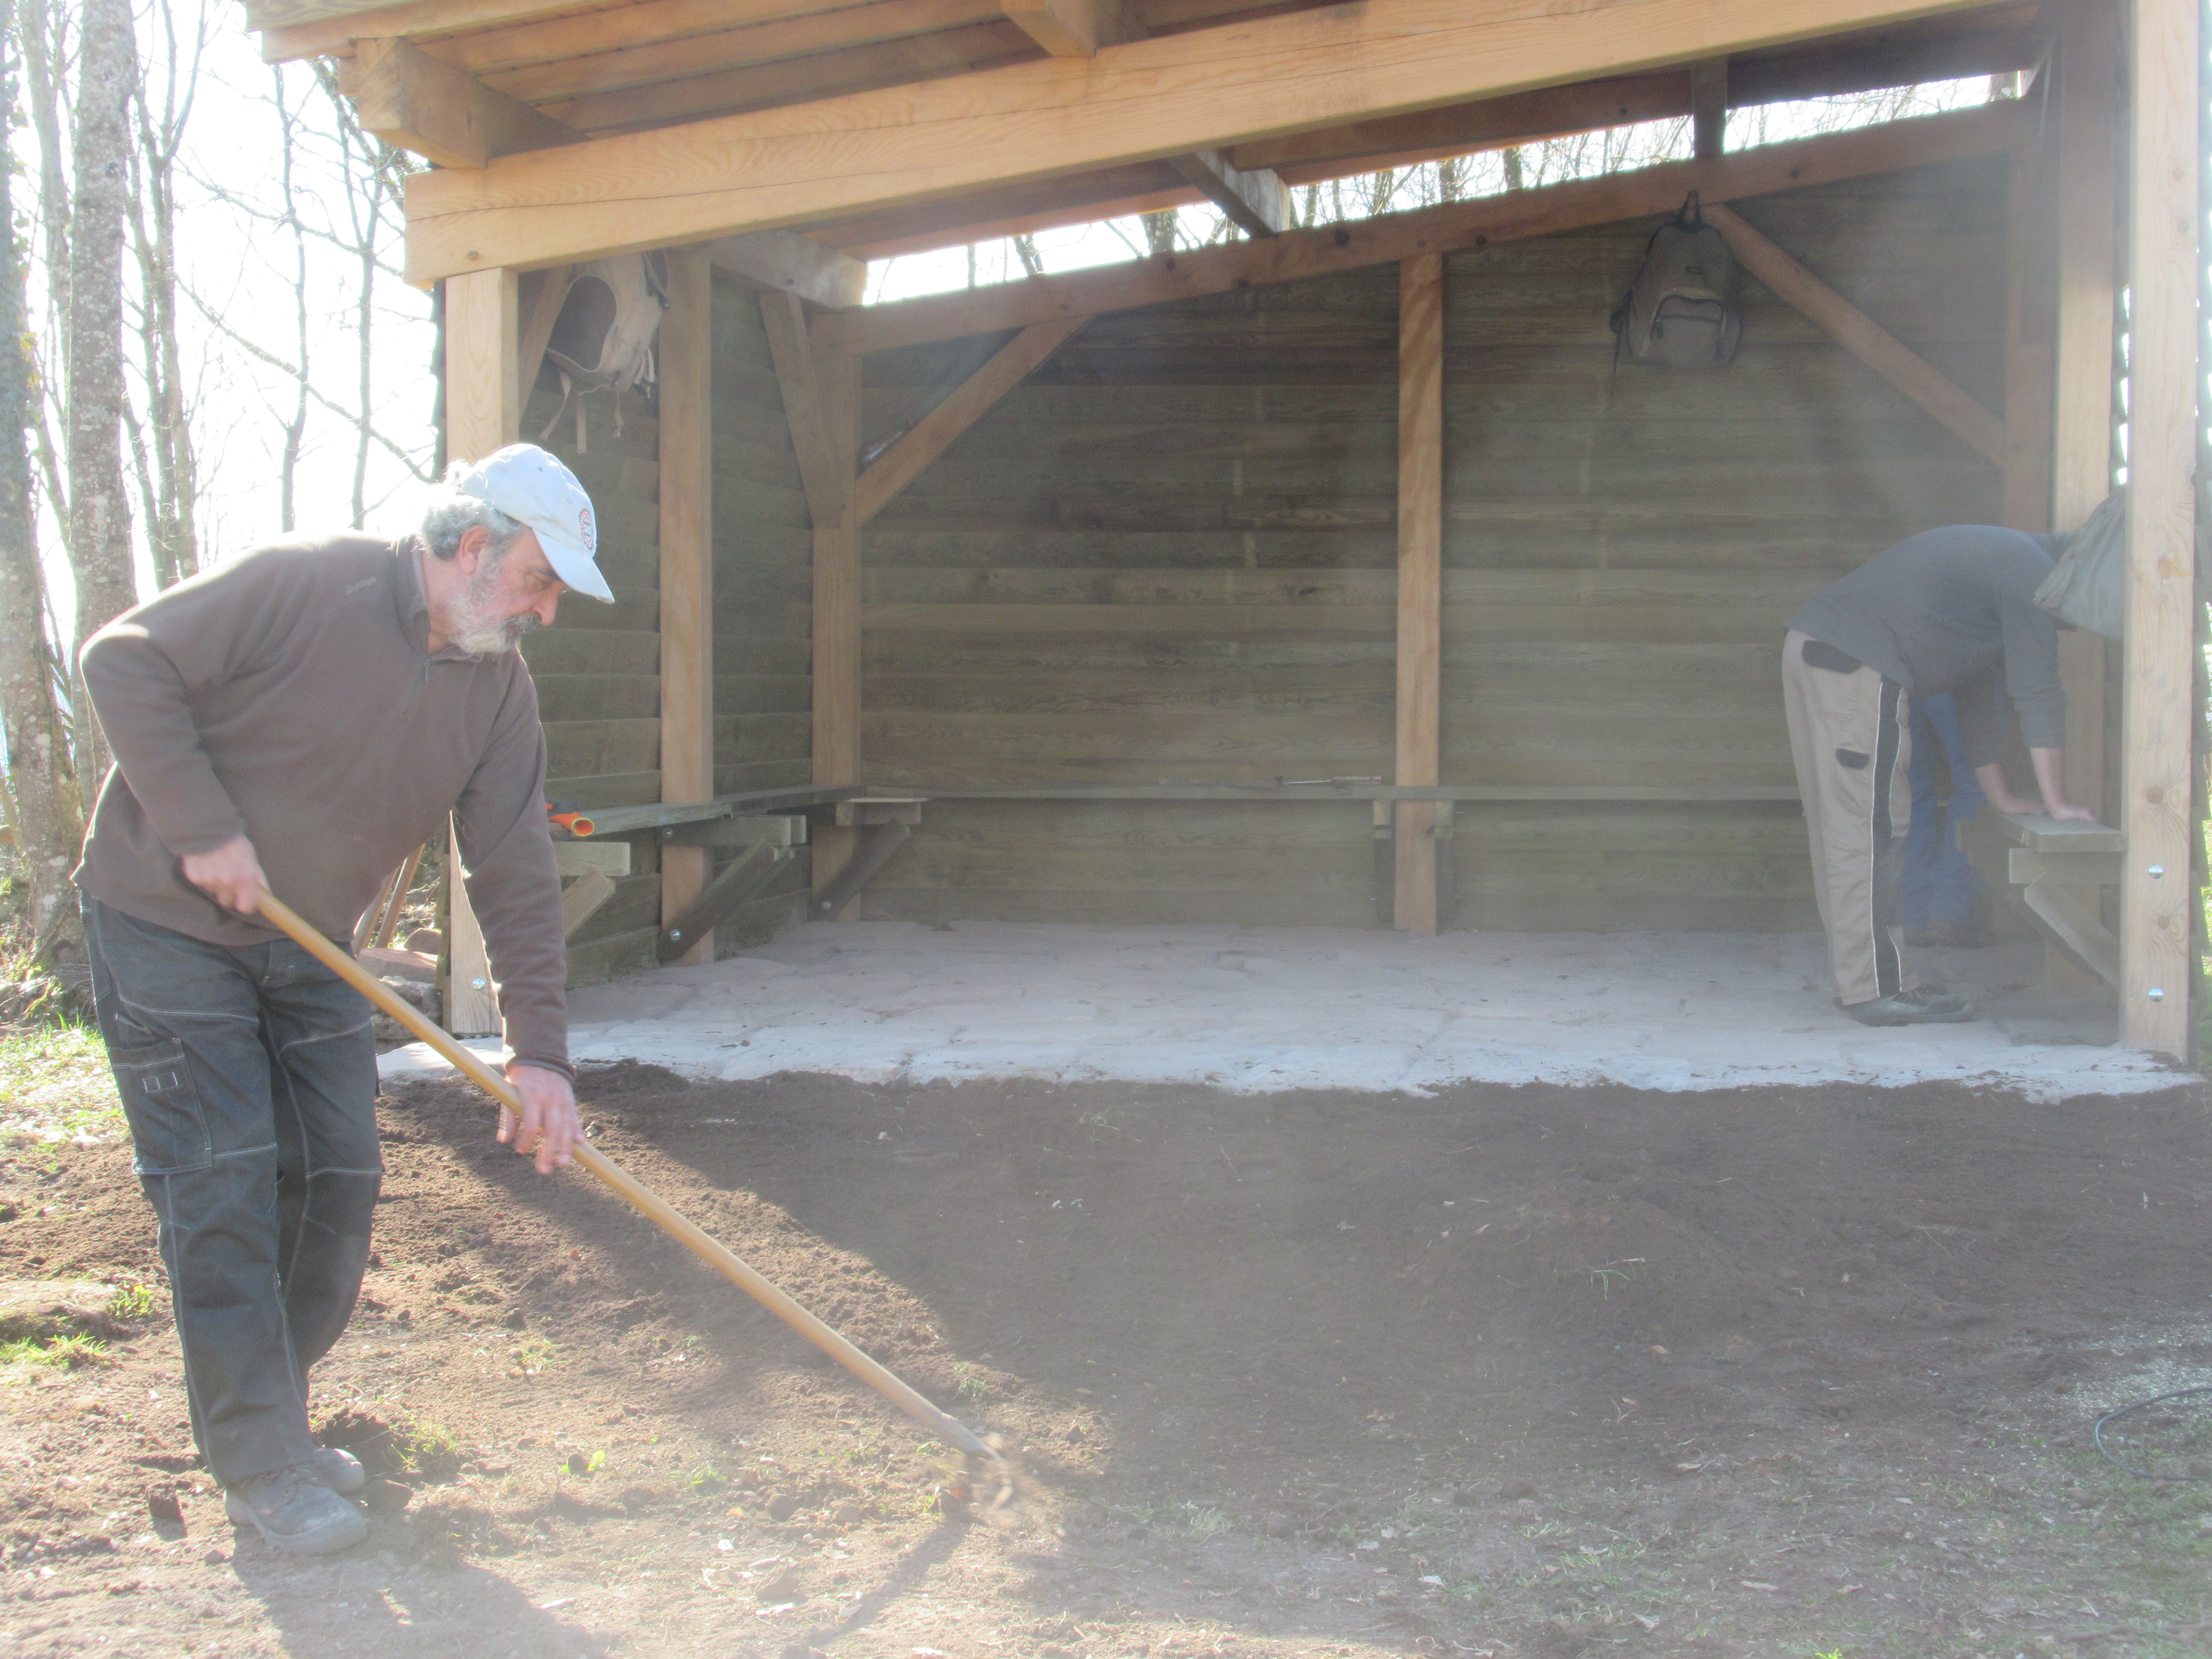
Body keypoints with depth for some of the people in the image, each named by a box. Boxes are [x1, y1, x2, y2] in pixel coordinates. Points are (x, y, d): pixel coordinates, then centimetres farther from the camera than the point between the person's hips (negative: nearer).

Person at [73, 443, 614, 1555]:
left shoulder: (499, 689, -2)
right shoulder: (306, 586, -21)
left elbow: (515, 873, -2)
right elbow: (124, 661, -18)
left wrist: (539, 1050, -9)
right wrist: (202, 827, -24)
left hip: (309, 950, 7)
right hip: (167, 926, -7)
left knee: (337, 1182, 5)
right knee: (222, 1189, -8)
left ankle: (270, 1421, 22)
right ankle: (260, 1468, -1)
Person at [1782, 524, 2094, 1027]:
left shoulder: (1998, 560, 30)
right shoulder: (2031, 573, -1)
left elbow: (1977, 694, 33)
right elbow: (2038, 695, -3)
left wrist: (2000, 795, 33)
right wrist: (2056, 802, 3)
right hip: (1855, 666, -11)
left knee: (1842, 834, 11)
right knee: (1869, 832, -8)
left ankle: (1862, 981, 16)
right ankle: (1876, 991, -6)